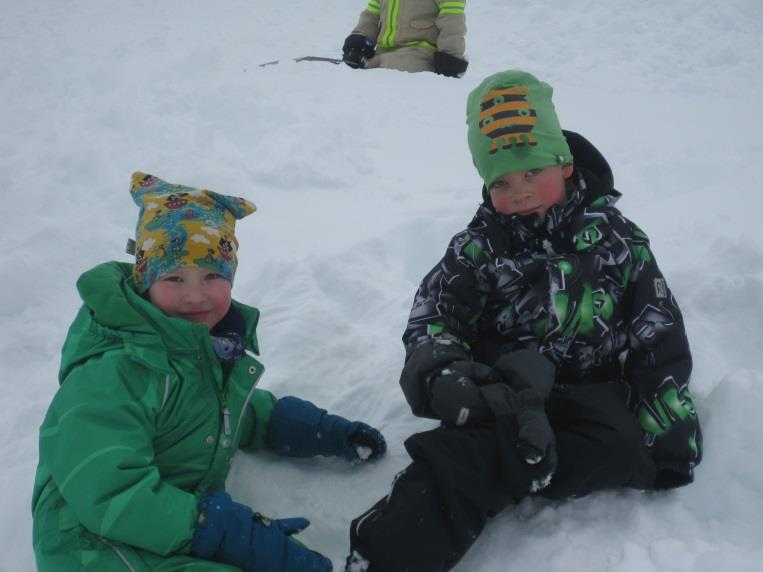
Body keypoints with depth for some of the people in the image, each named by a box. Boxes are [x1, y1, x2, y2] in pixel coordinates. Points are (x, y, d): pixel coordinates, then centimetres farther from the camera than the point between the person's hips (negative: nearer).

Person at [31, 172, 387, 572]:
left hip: (185, 516, 8)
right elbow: (107, 493, -31)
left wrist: (325, 432, 17)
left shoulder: (215, 346, 5)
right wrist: (233, 534, -31)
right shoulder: (113, 372, -22)